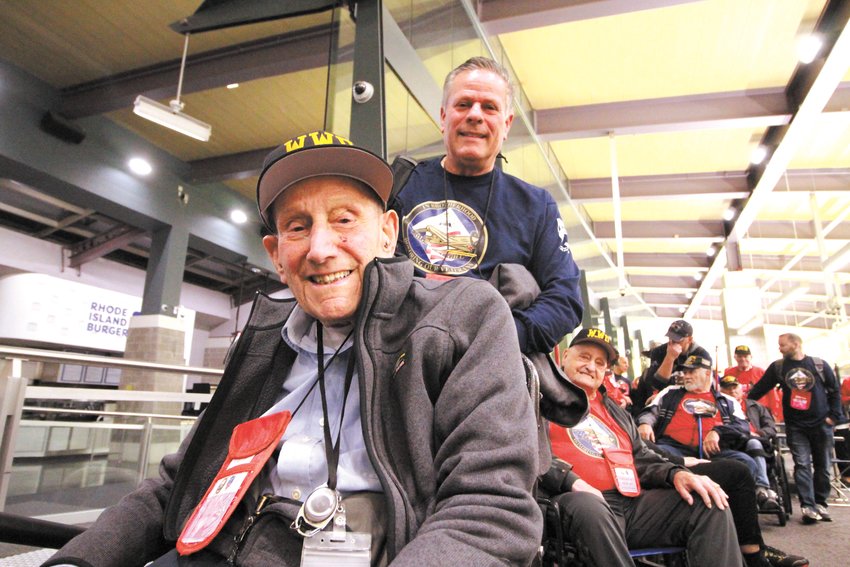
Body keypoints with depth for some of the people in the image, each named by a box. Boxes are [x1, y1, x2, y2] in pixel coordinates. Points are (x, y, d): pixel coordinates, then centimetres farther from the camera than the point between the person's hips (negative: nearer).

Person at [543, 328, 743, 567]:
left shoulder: (615, 411, 31)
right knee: (588, 507, -42)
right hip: (579, 501, -7)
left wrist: (676, 474, 5)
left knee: (710, 505, -5)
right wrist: (571, 481, -21)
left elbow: (642, 458, 27)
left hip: (634, 503, 7)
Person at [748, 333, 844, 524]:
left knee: (823, 466, 9)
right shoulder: (777, 367, 2)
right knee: (802, 465, -7)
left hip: (821, 424, 1)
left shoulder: (819, 364, 1)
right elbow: (759, 389, 4)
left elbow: (834, 390, 6)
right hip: (795, 426, 0)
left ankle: (820, 503, 22)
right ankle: (808, 506, -8)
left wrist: (834, 415, 0)